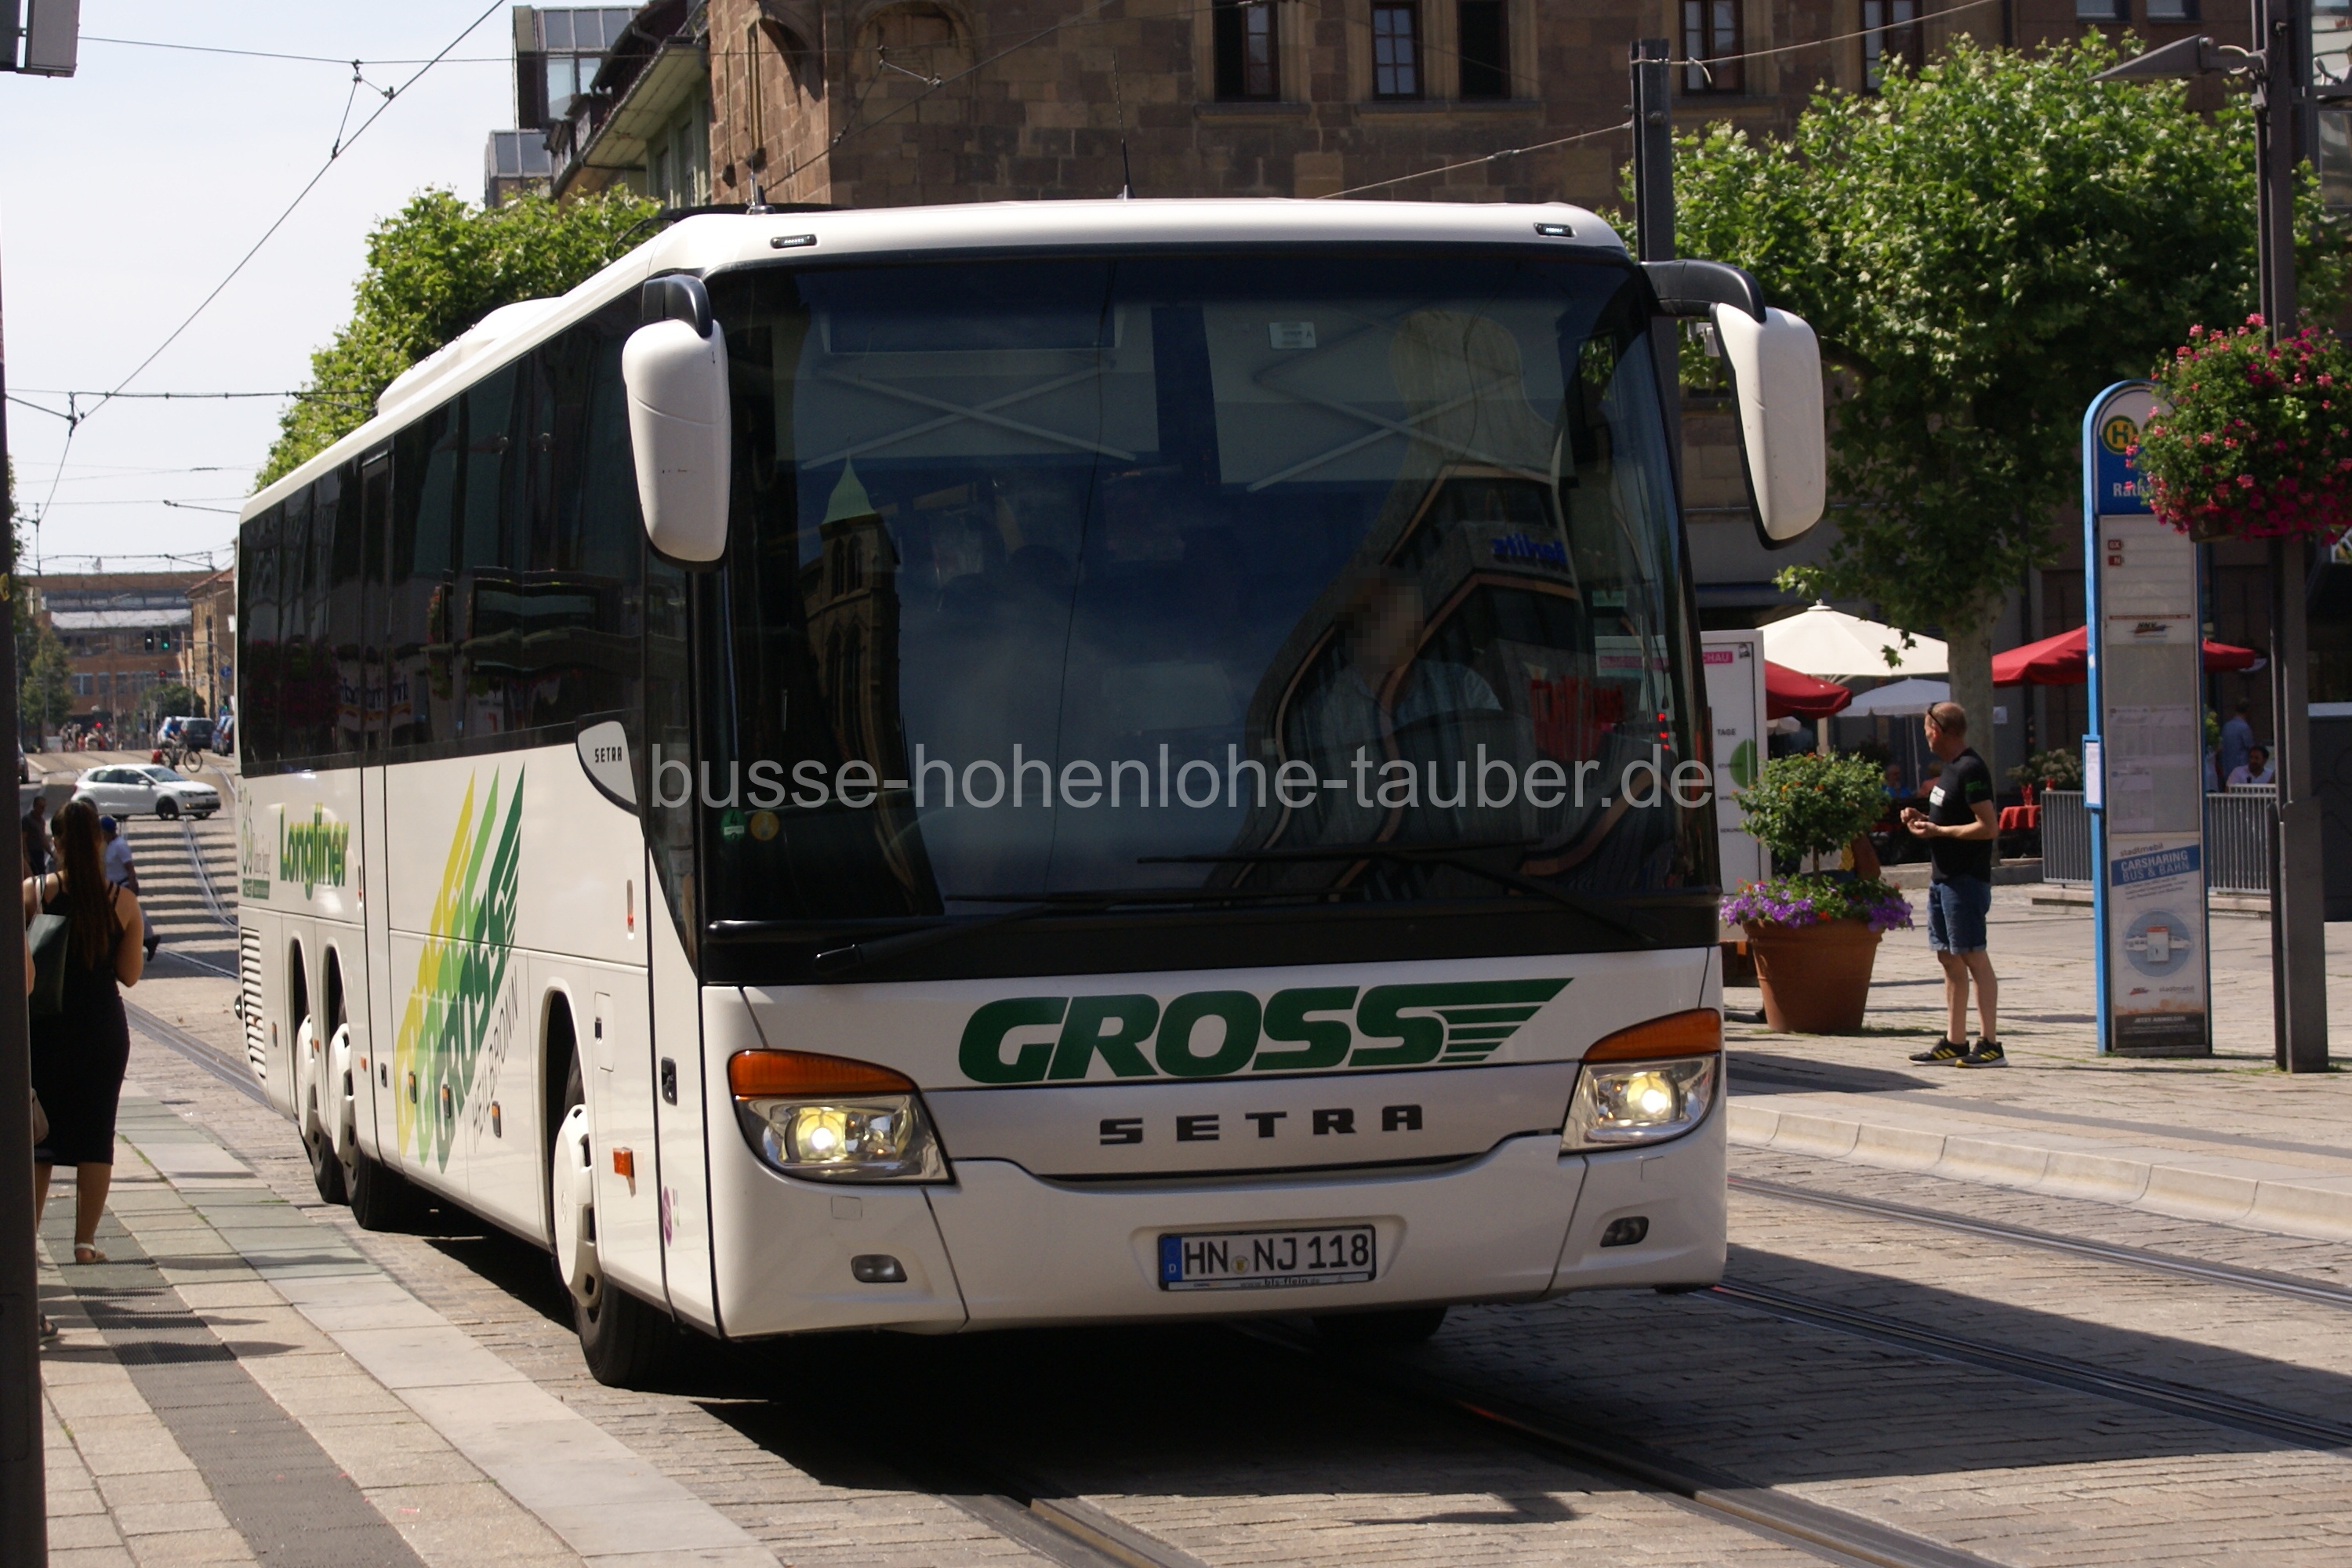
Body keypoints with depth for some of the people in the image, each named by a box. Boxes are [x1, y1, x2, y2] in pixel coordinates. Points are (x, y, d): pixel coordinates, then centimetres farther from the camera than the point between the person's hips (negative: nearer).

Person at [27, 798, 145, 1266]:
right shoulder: (122, 902, -5)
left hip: (43, 1028, 0)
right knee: (95, 1134, 7)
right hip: (102, 1027, 0)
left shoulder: (31, 894, -7)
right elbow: (129, 974, 2)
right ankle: (85, 1240, 4)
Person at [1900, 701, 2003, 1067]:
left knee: (1973, 957, -9)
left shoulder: (1971, 770, -16)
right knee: (1949, 958, 12)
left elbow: (1988, 827, -21)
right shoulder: (1950, 768, 16)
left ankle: (1990, 1044, -9)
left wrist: (1937, 831, -18)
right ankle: (1955, 1041, 16)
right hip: (1943, 878, 10)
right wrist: (1923, 818, 9)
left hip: (1966, 879, -10)